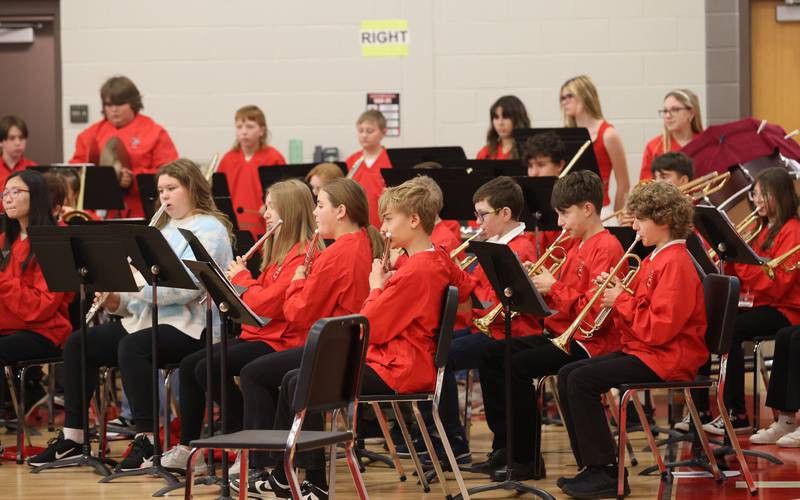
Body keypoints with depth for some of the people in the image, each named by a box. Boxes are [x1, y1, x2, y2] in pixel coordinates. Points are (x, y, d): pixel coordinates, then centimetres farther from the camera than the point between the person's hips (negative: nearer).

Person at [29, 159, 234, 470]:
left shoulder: (209, 230, -6)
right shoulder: (165, 229, 23)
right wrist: (118, 301, -1)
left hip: (190, 326, -9)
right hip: (148, 319, 9)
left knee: (132, 346, -36)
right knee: (78, 344, -4)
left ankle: (146, 441, -33)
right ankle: (71, 439, -4)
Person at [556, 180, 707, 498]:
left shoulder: (675, 264, -16)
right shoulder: (655, 260, 16)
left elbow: (658, 328, -24)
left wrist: (622, 301, -15)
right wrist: (616, 294, 1)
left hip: (667, 359, -11)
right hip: (640, 350, 11)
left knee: (582, 380, -21)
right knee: (567, 374, 4)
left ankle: (606, 474, -16)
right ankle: (591, 464, 3)